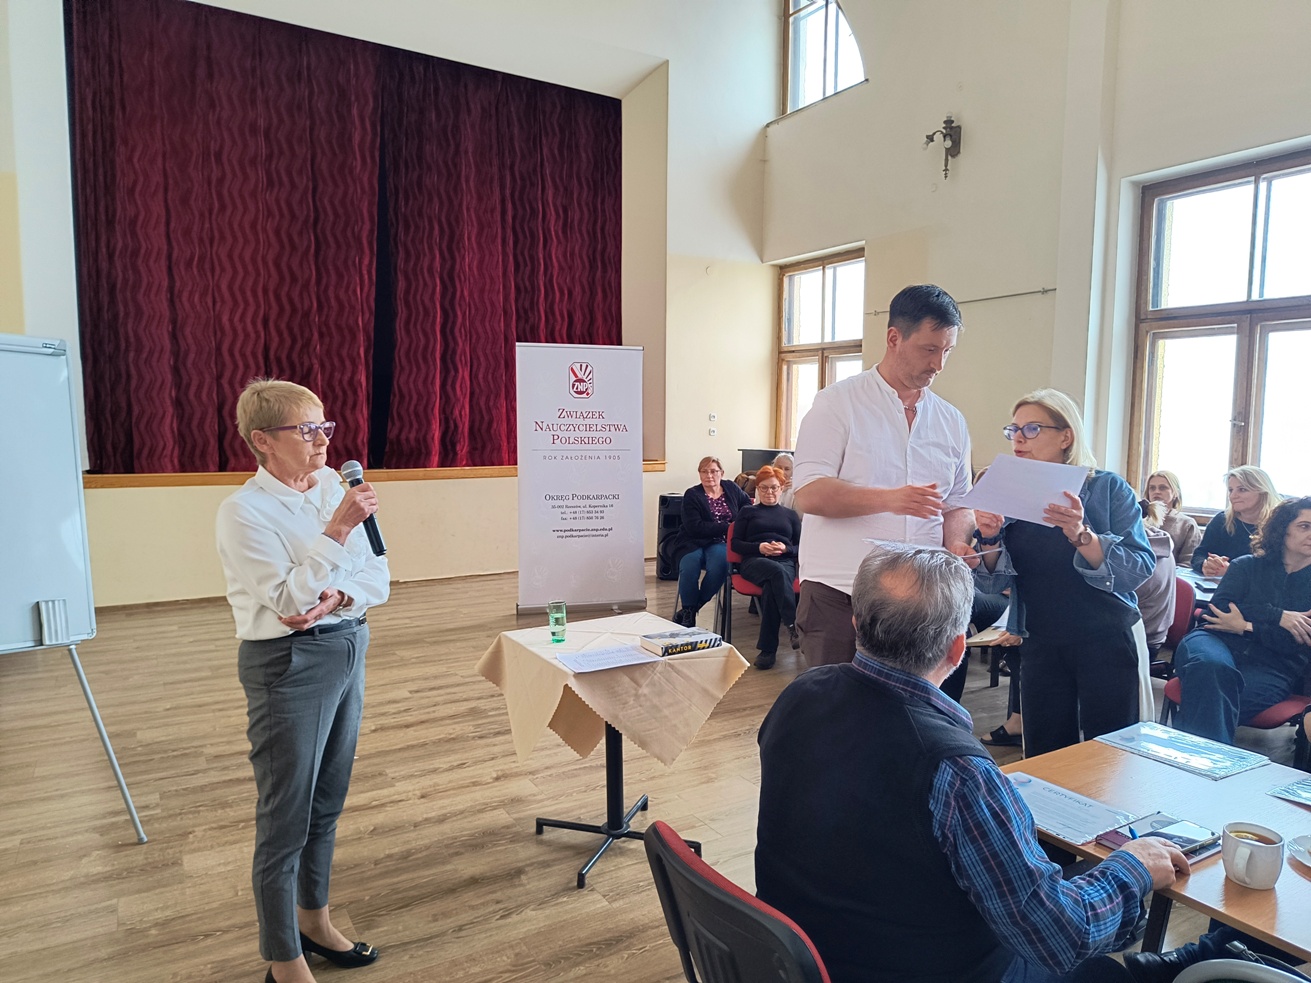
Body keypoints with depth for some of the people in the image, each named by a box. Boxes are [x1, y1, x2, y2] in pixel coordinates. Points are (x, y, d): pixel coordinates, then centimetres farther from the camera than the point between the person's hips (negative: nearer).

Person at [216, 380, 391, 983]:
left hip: (347, 650, 7)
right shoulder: (245, 510, -14)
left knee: (327, 802, 20)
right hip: (288, 664, -6)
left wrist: (336, 599, -17)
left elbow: (378, 576, 1)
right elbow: (290, 600, -20)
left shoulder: (334, 490, 3)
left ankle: (314, 920, 40)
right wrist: (338, 530, -25)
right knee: (286, 815, 6)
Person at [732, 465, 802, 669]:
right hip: (754, 561, -1)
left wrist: (785, 548, -5)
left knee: (772, 586, -36)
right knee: (777, 571, -39)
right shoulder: (747, 512, 23)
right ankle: (793, 625, -48)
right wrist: (759, 547, -6)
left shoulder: (791, 515, 27)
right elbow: (735, 544, 12)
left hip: (786, 562, 1)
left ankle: (768, 649, -38)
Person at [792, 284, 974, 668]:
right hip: (838, 596, -4)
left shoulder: (952, 421, 13)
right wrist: (888, 499, -24)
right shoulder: (838, 402, -3)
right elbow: (808, 495, -12)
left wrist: (956, 546, -3)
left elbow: (957, 506, 18)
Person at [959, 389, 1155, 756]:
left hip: (1107, 643, -3)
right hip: (1042, 646, 3)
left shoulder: (1108, 488, -5)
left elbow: (1140, 568, -17)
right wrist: (990, 539, -16)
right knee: (1044, 757, 8)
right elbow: (993, 583, 2)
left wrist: (1080, 535, -31)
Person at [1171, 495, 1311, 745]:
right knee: (1212, 667, -40)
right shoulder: (1247, 566, 20)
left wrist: (1246, 627, -6)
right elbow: (1218, 608, 2)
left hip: (1272, 669, 0)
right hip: (1218, 641, 1)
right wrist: (1277, 616, -6)